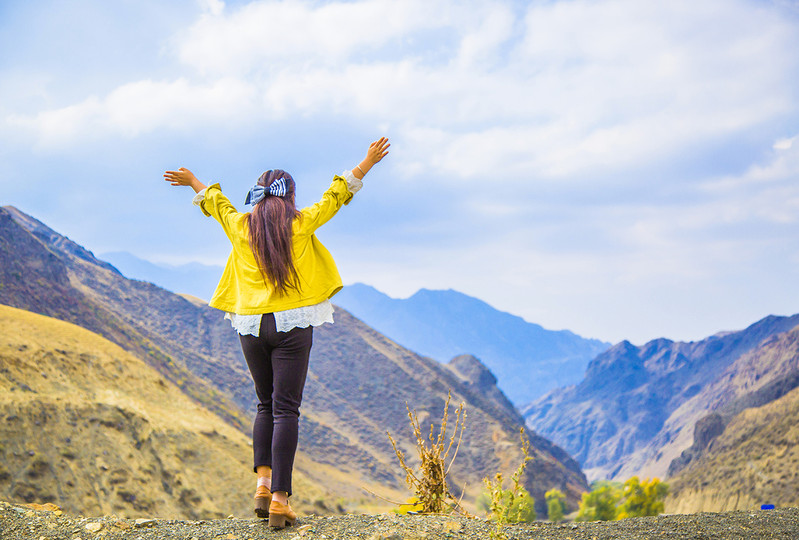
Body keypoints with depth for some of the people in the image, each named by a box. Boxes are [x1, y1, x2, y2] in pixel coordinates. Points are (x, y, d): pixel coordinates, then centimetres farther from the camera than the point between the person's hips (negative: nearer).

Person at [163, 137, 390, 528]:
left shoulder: (240, 226, 8)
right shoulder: (301, 224, 1)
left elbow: (214, 202, 27)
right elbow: (336, 195, 13)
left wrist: (193, 182, 47)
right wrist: (366, 164, 25)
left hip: (251, 325, 3)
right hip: (292, 324, -3)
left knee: (266, 405, 18)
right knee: (286, 409, -4)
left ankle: (263, 481, 6)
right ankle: (279, 497, -8)